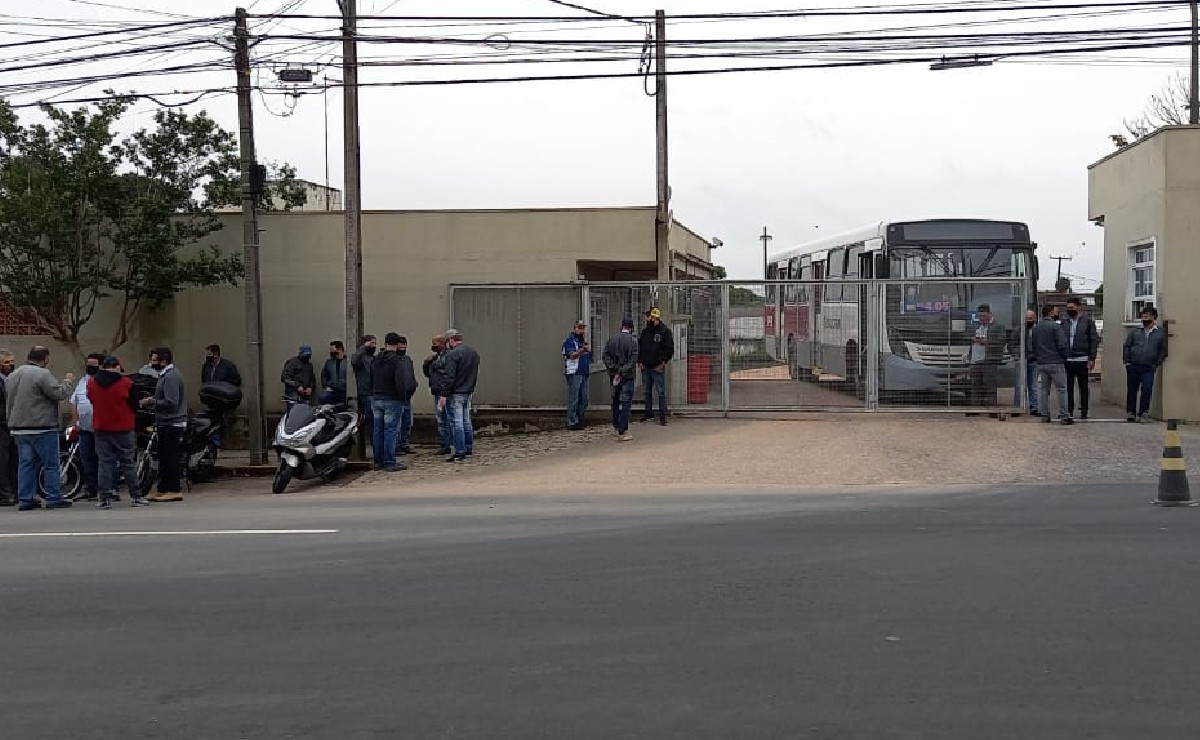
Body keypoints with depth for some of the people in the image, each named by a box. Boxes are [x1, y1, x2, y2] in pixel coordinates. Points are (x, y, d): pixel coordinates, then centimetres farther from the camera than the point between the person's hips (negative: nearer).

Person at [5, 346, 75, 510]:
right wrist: (67, 381, 0)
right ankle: (53, 498, 1)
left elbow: (8, 401, 20)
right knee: (51, 465, 0)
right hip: (42, 428, -8)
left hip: (19, 428, 8)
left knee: (26, 464, 10)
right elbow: (59, 393, -17)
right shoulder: (42, 374, -13)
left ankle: (26, 499, 9)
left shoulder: (13, 375, 15)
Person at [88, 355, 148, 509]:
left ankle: (105, 498, 3)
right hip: (123, 429, -2)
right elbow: (135, 406, -3)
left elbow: (92, 401, 11)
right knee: (128, 462, 4)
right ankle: (135, 496, 6)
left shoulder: (91, 383, -1)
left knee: (105, 463, 6)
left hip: (101, 429, 2)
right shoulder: (126, 384, -11)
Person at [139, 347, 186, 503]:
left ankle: (175, 490, -5)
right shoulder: (165, 375, 18)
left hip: (172, 424, -11)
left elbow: (171, 402, -24)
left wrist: (152, 402, -15)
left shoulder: (171, 376, -16)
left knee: (172, 457, -8)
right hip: (166, 424, 11)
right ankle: (163, 490, 20)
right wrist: (151, 402, 11)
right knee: (164, 457, 14)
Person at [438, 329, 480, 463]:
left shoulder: (452, 355, -15)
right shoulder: (474, 353, 12)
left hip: (455, 394, -8)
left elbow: (450, 377, -20)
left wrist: (444, 395, -16)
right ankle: (469, 449, 21)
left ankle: (460, 452, -5)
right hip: (468, 393, 8)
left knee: (456, 423, -5)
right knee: (466, 422, 15)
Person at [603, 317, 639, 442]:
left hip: (614, 375, 5)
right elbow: (633, 360, -17)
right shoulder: (632, 340, -9)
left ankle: (616, 427, 28)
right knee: (625, 402, -3)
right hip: (627, 376, -5)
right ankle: (622, 432, -6)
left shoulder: (611, 339, 5)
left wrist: (613, 369, -7)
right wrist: (622, 372, -14)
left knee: (615, 401, 17)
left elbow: (605, 356, -1)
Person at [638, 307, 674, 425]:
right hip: (645, 367, 6)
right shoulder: (645, 331, 12)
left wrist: (663, 363, -12)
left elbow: (670, 349, -7)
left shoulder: (665, 331, -5)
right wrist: (639, 361, 6)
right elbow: (639, 347, 18)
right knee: (647, 391, 14)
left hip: (658, 368, -6)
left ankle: (662, 416, -1)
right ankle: (648, 412, 25)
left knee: (661, 392, -4)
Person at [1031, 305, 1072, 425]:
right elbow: (1062, 345, -14)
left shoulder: (1035, 328, 10)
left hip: (1041, 364, 6)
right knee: (1061, 389, -2)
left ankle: (1045, 415, 10)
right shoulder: (1056, 326, -11)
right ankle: (1064, 416, -4)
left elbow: (1033, 345, 16)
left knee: (1043, 390, 9)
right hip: (1055, 363, -6)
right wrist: (1064, 357, 1)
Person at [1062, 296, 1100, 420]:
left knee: (1083, 387, 4)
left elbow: (1094, 340, -2)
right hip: (1067, 360, 3)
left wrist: (1092, 359, -9)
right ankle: (1069, 411, 13)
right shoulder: (1064, 322, 10)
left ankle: (1084, 412, 9)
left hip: (1082, 360, -3)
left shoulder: (1088, 321, 1)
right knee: (1068, 387, 6)